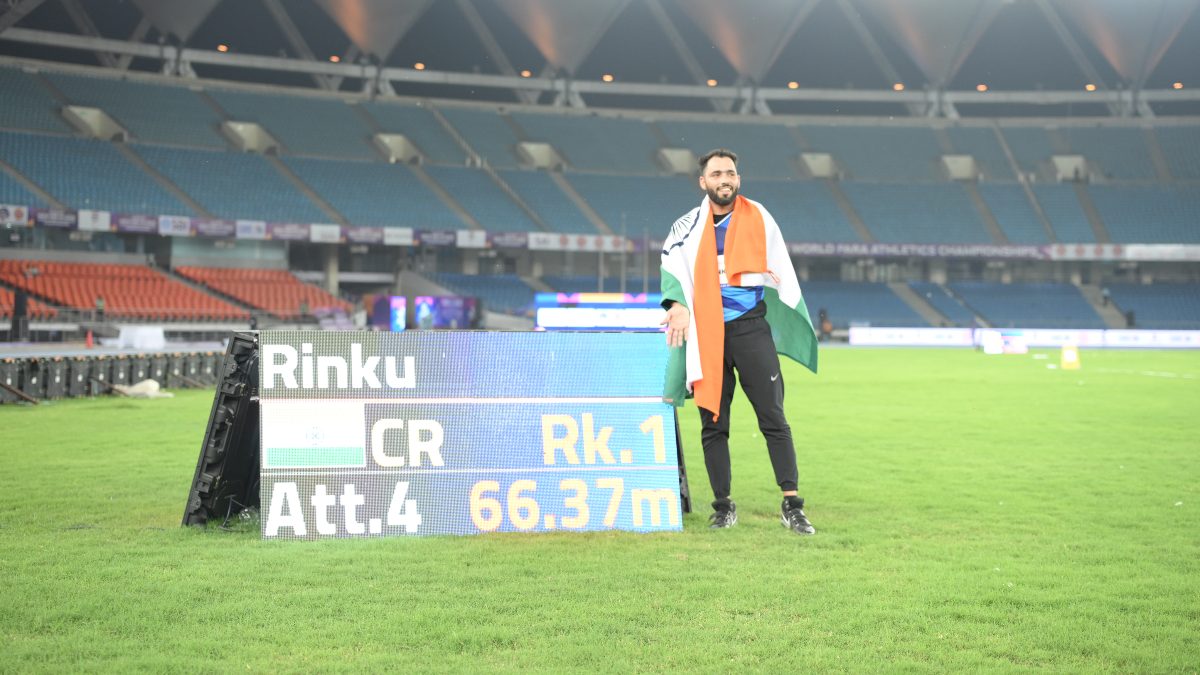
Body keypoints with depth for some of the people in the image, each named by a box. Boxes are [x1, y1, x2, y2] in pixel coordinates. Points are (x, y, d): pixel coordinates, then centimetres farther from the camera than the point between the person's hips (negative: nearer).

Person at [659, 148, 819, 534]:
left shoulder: (758, 217, 8)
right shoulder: (688, 227, 9)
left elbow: (780, 271, 12)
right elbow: (672, 265, -1)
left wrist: (795, 323, 7)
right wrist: (678, 304, -20)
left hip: (751, 329, -1)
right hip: (706, 334, 1)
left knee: (774, 419, -5)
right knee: (713, 424, 4)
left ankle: (792, 506, -3)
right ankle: (723, 506, 14)